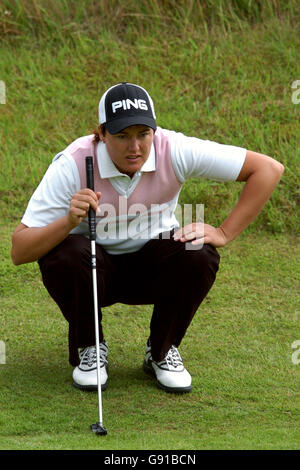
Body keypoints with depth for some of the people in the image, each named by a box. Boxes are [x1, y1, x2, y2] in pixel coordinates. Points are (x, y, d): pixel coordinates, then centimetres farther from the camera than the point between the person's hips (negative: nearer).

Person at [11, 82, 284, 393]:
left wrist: (224, 234, -23)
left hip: (152, 268, 1)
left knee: (198, 255, -30)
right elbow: (19, 251, -27)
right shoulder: (72, 165, -26)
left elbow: (268, 169, -19)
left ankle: (162, 352, -2)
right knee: (66, 254, -34)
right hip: (94, 267, -1)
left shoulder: (173, 151, -24)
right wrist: (69, 221, -45)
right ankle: (88, 349, -3)